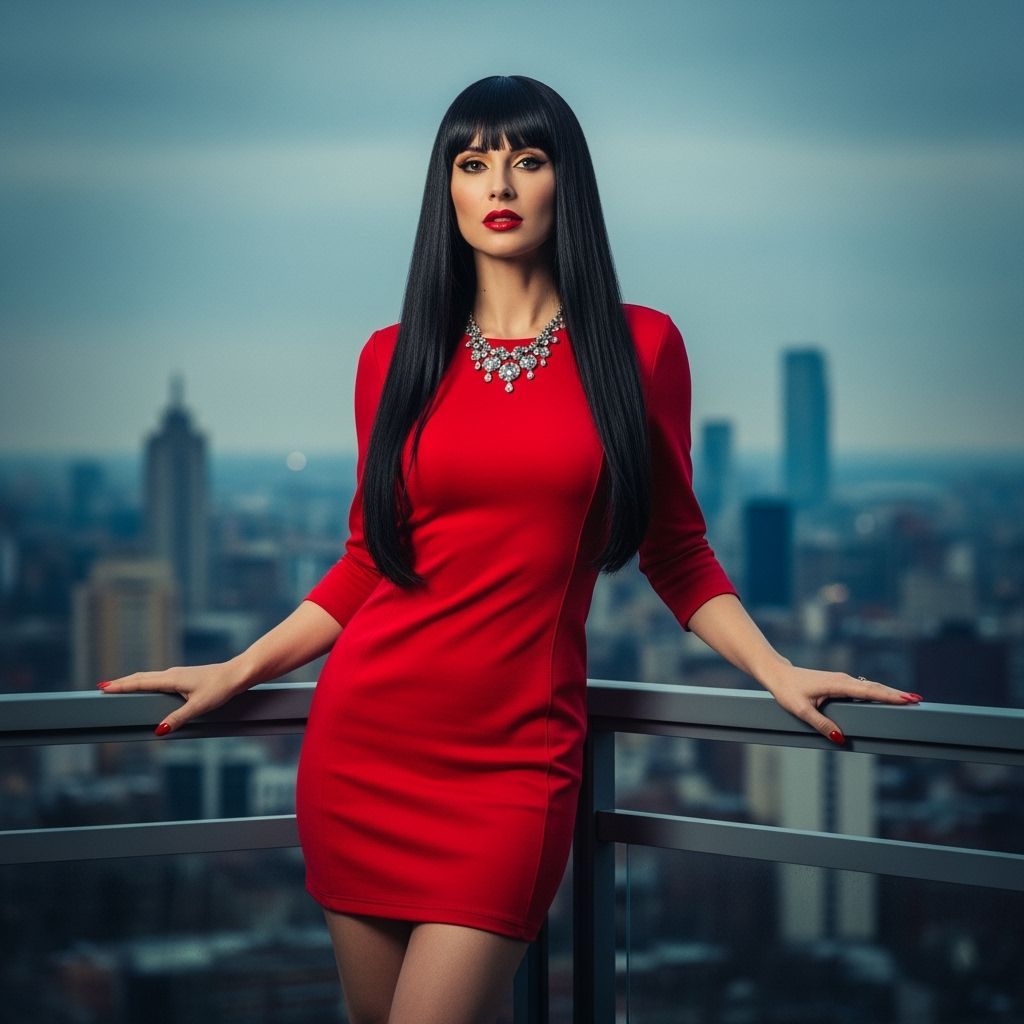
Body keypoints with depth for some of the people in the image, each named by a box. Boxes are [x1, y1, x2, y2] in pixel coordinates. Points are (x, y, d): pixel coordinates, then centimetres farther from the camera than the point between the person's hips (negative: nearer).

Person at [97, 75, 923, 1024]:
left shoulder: (639, 345, 4)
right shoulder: (397, 358, 7)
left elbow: (676, 552, 9)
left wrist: (778, 671, -2)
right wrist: (235, 671, 11)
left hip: (516, 754, -2)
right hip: (365, 735, 2)